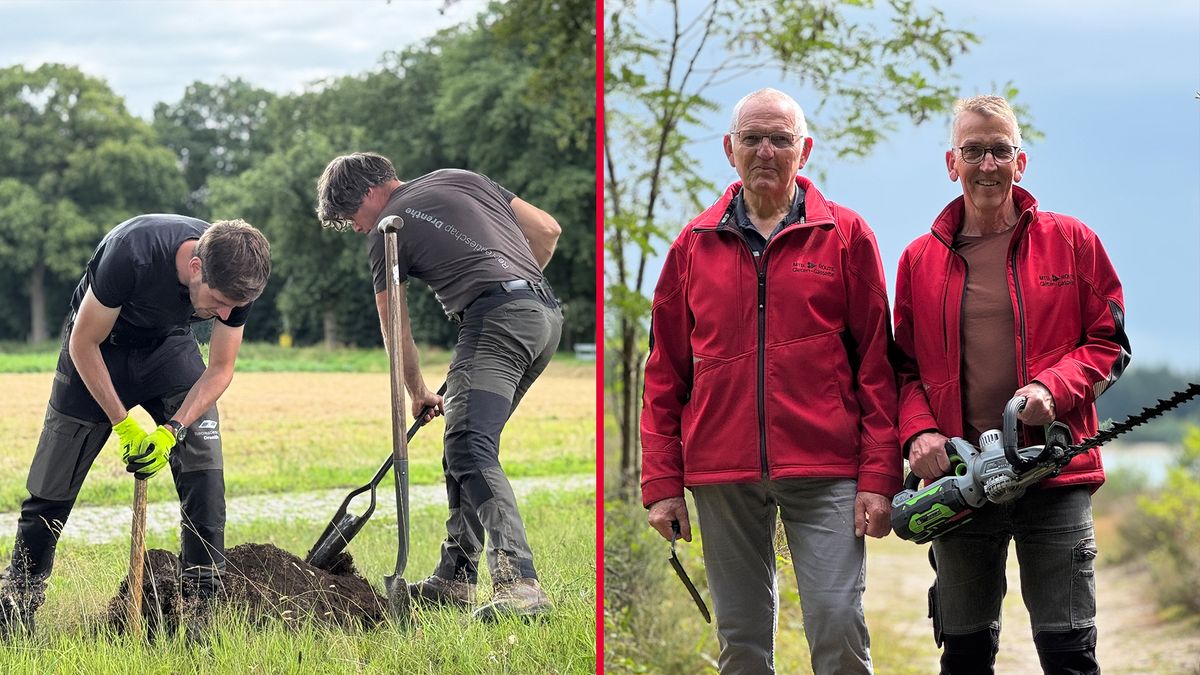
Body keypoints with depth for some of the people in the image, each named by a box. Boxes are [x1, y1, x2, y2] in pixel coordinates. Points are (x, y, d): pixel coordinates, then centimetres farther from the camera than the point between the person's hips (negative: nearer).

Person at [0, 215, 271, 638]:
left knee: (204, 469, -14)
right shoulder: (131, 254, -38)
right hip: (99, 346, -3)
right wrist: (124, 426, -23)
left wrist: (173, 430, -24)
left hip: (168, 348, 3)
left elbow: (220, 369, -10)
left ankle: (202, 607, -9)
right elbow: (83, 344, -23)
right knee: (52, 490, -2)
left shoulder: (237, 280, -24)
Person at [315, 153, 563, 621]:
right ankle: (455, 578, 19)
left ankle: (519, 583, -36)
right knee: (464, 447, 17)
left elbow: (395, 328, 16)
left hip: (495, 318, -8)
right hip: (547, 312, 8)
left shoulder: (387, 233, 7)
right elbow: (547, 231, 21)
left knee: (471, 452, -18)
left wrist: (418, 394, 29)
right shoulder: (460, 179, 25)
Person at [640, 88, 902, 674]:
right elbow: (664, 374, 11)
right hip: (721, 475, 2)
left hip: (824, 472, -2)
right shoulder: (694, 246, 11)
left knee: (839, 628, -8)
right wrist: (661, 482, 4)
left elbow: (876, 363, 2)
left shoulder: (846, 236, 5)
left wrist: (878, 476, -5)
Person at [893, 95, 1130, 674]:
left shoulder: (1070, 242, 4)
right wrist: (919, 431, -8)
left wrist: (1054, 388, -13)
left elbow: (1109, 343, 5)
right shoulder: (921, 260, 9)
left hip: (1054, 471, -2)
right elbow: (905, 369, 11)